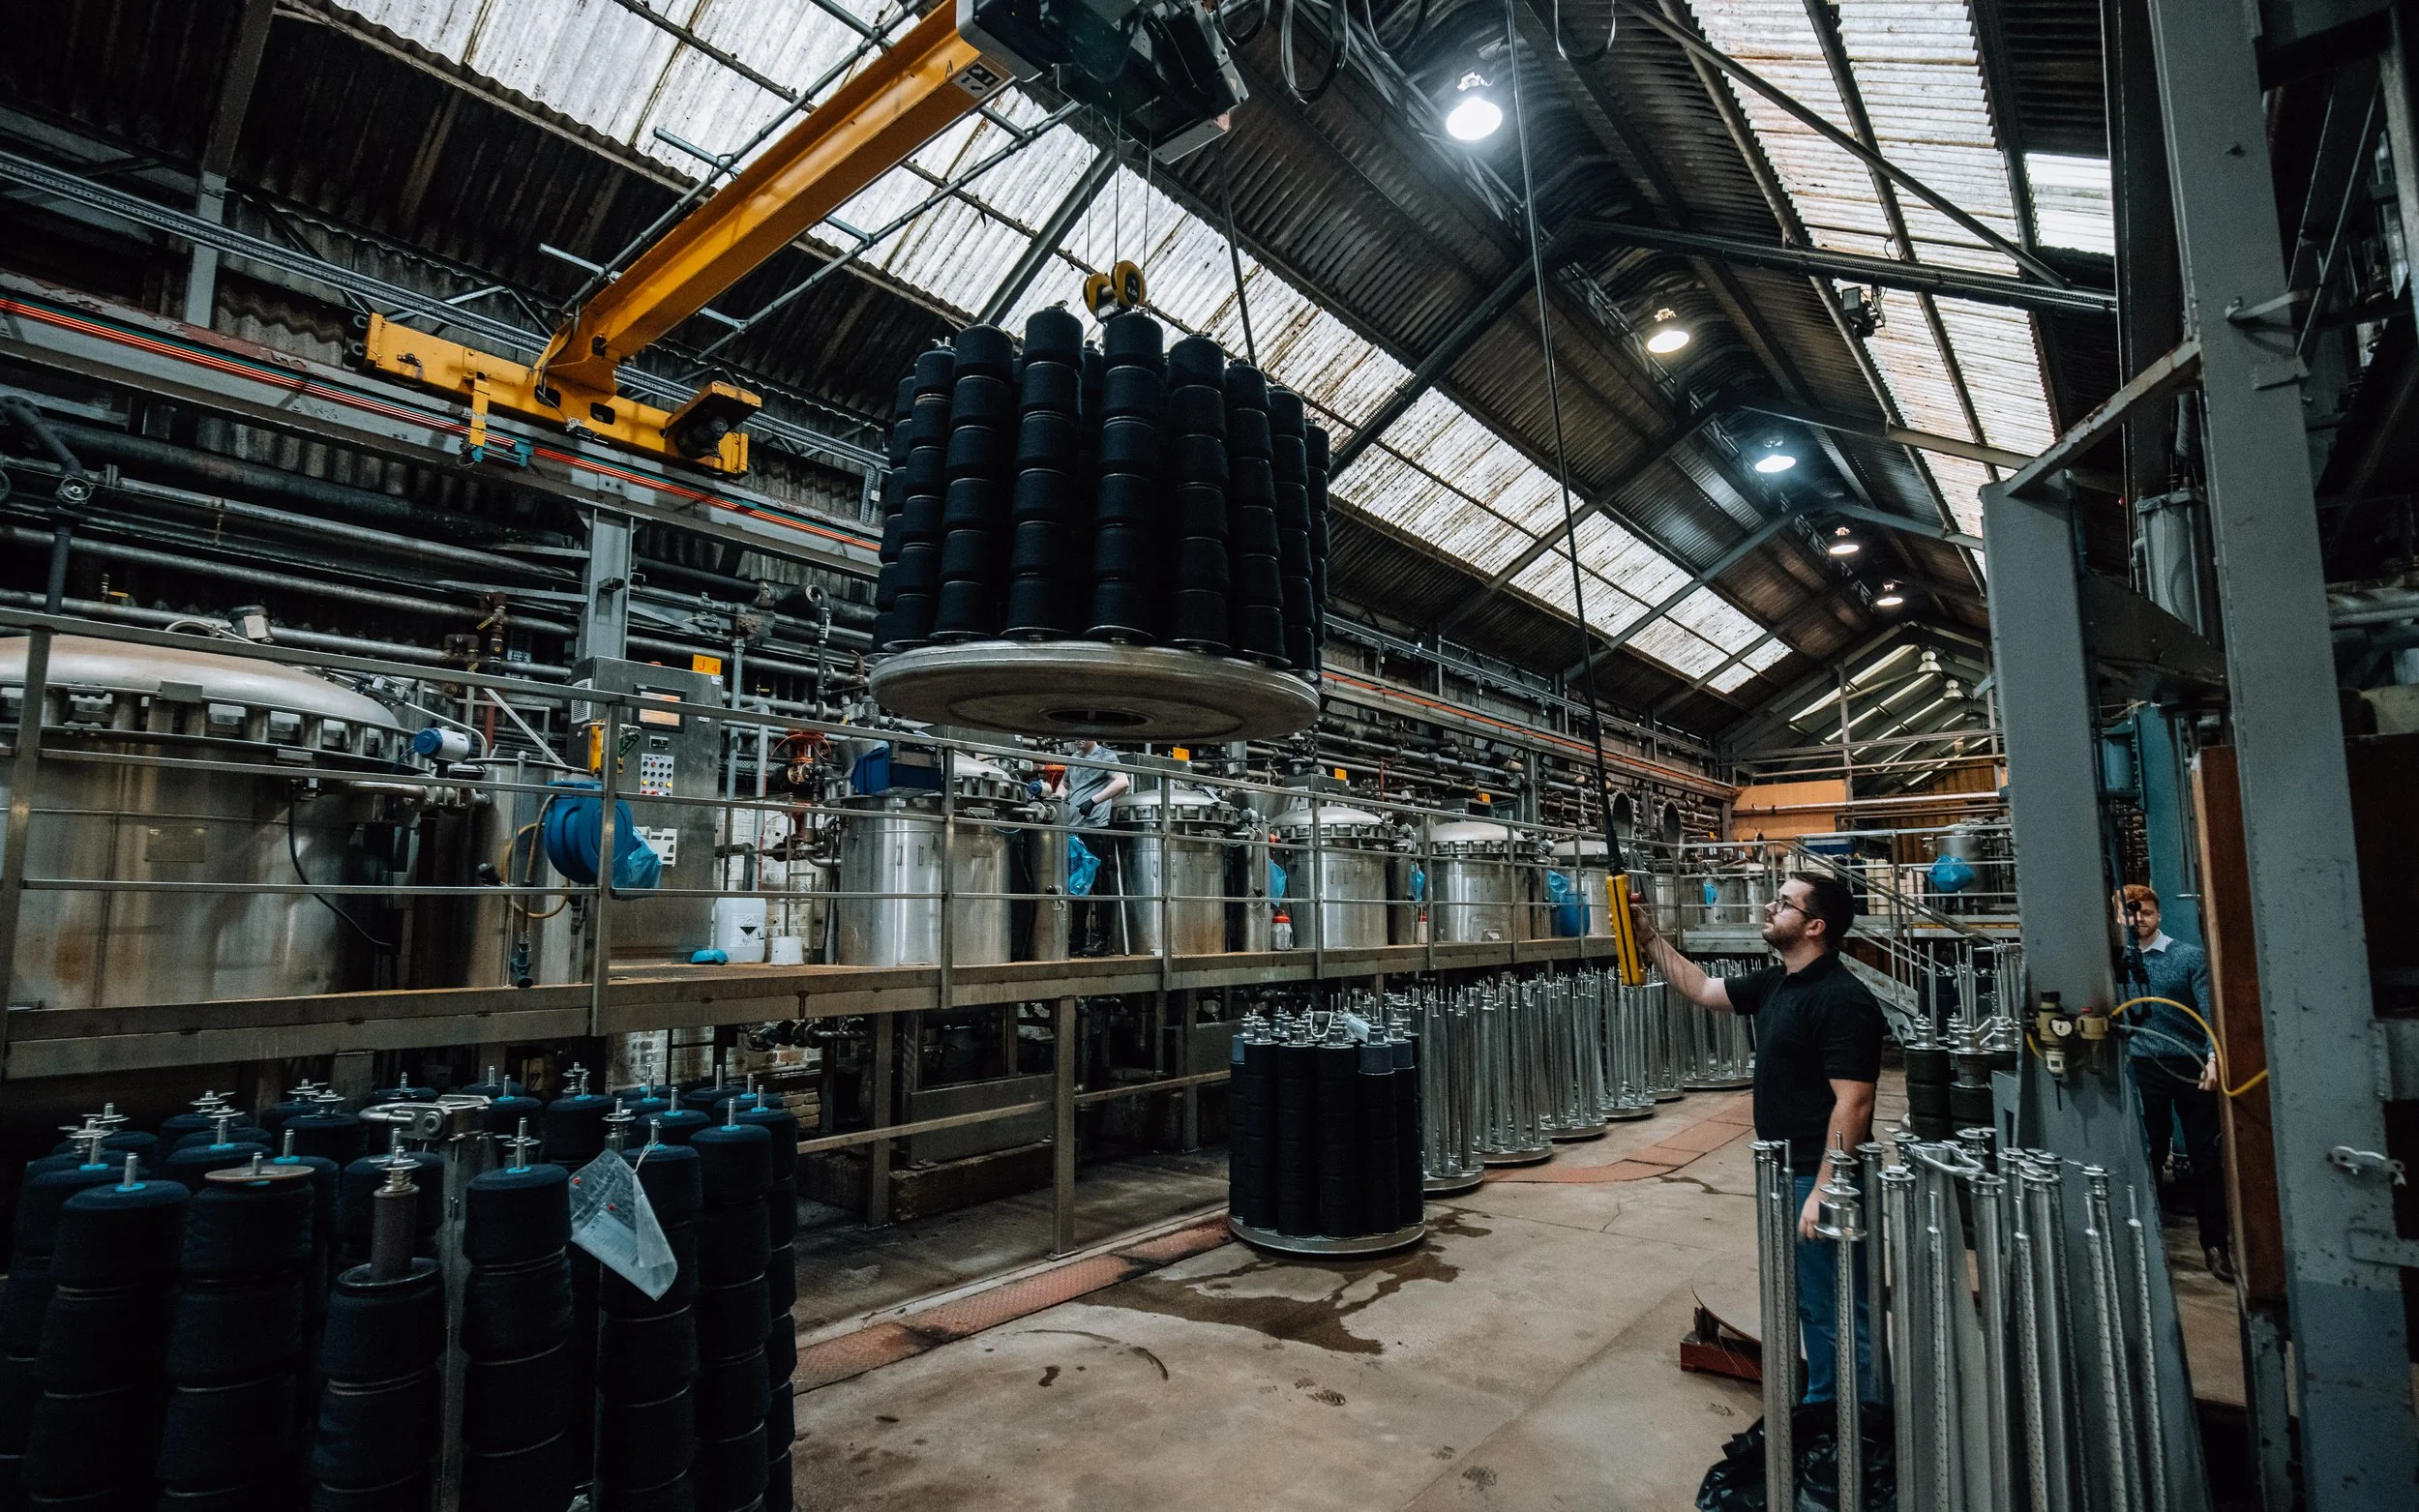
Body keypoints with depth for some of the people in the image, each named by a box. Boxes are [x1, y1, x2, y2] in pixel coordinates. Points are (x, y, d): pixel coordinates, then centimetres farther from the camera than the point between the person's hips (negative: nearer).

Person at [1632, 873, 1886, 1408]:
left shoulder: (1841, 999, -21)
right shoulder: (1775, 983, 7)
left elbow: (1853, 1104, -24)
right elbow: (1702, 989, 18)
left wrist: (1824, 1191, -24)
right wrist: (1649, 938, 10)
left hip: (1823, 1179, -10)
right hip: (1789, 1174, 10)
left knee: (1840, 1314, 4)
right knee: (1810, 1305, 21)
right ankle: (1822, 1411, 36)